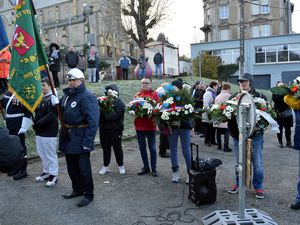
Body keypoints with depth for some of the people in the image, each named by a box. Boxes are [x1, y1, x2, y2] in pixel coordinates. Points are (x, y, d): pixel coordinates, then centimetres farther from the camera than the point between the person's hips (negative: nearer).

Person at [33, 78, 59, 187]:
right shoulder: (41, 98, 12)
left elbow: (51, 116, -22)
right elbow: (37, 112, 19)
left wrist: (37, 123, -20)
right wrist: (35, 123, 1)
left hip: (49, 132, -9)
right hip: (39, 132, 9)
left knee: (50, 154, 2)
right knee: (42, 154, 18)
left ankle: (53, 175, 14)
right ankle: (46, 172, 32)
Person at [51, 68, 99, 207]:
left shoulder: (87, 96, -17)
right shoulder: (67, 94, 11)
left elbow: (93, 121, -24)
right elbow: (62, 111, 22)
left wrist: (88, 141, -28)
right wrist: (56, 103, 0)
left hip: (80, 138, -8)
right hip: (67, 137, 9)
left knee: (83, 167, 2)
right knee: (71, 166, 19)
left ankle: (89, 194, 18)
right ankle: (77, 189, 37)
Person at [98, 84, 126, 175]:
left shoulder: (119, 103, -6)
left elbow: (117, 115, -19)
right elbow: (100, 113, 5)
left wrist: (107, 112, -19)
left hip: (115, 130, -4)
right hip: (104, 128, 5)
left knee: (117, 148, 8)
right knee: (105, 148, 13)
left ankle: (121, 165, 24)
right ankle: (105, 166, 26)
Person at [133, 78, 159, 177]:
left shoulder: (154, 94, -1)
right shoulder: (137, 95, 11)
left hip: (150, 125, -4)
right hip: (139, 125, 4)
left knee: (152, 148, 6)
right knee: (142, 147, 13)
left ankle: (154, 168, 18)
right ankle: (146, 167, 27)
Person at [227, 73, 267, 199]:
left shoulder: (258, 96, -4)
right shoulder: (234, 97, 6)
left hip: (255, 135, -3)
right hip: (238, 135, 3)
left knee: (257, 163, 8)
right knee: (239, 163, 17)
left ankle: (258, 187, 25)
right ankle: (238, 184, 33)